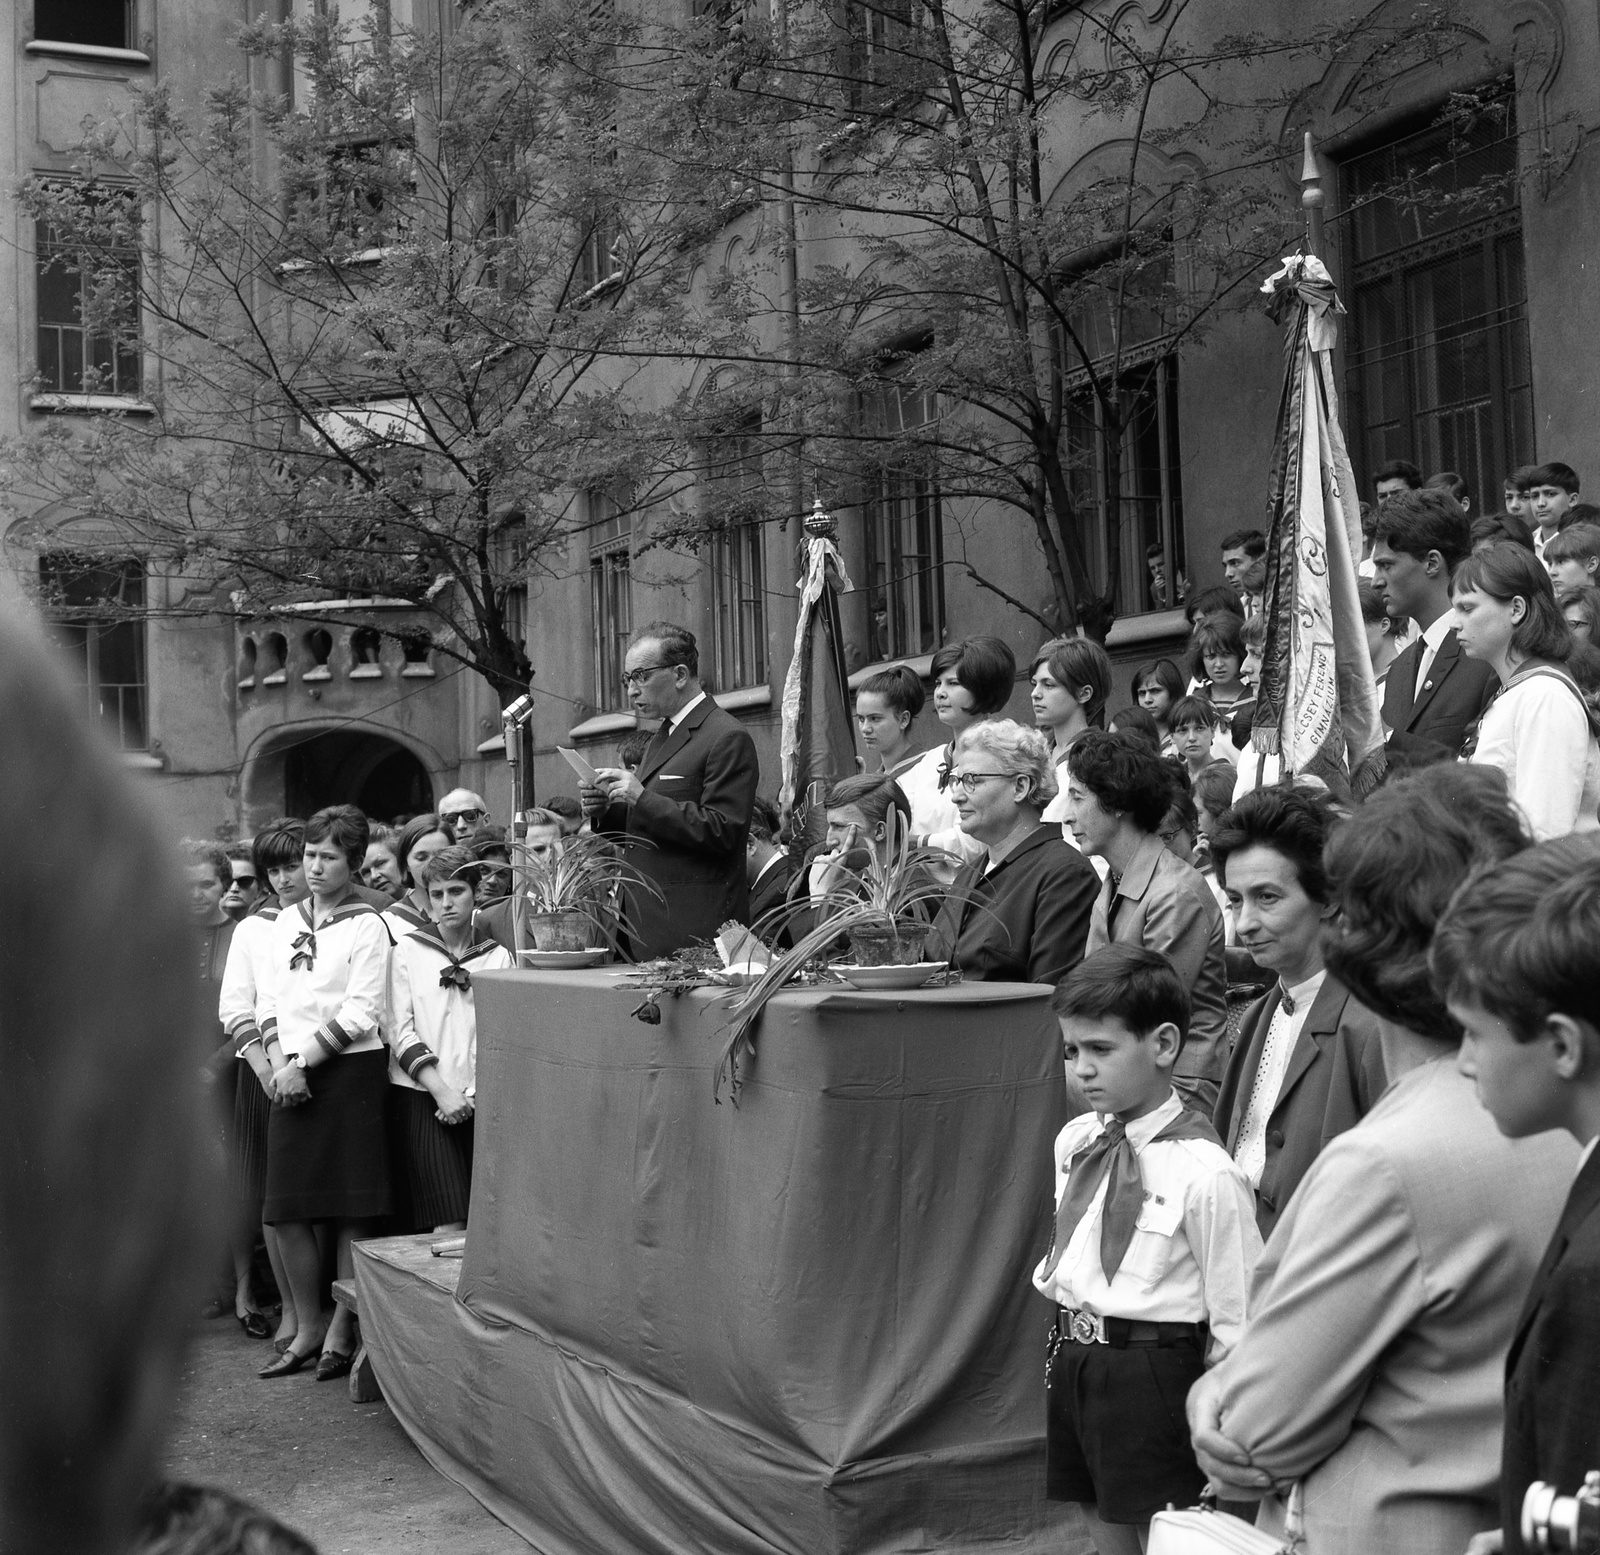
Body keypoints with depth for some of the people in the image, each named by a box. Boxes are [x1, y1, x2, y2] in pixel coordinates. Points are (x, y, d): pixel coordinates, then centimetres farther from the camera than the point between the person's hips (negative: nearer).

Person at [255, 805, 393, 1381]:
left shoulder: (366, 926, -3)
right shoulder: (288, 921, 13)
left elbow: (360, 1013, -10)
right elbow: (270, 999, 9)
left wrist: (303, 1061, -12)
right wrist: (280, 1065, -5)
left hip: (349, 1072, -5)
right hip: (291, 1075, 5)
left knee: (349, 1213, -1)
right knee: (288, 1212, 4)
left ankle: (341, 1332, 9)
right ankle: (308, 1328, 18)